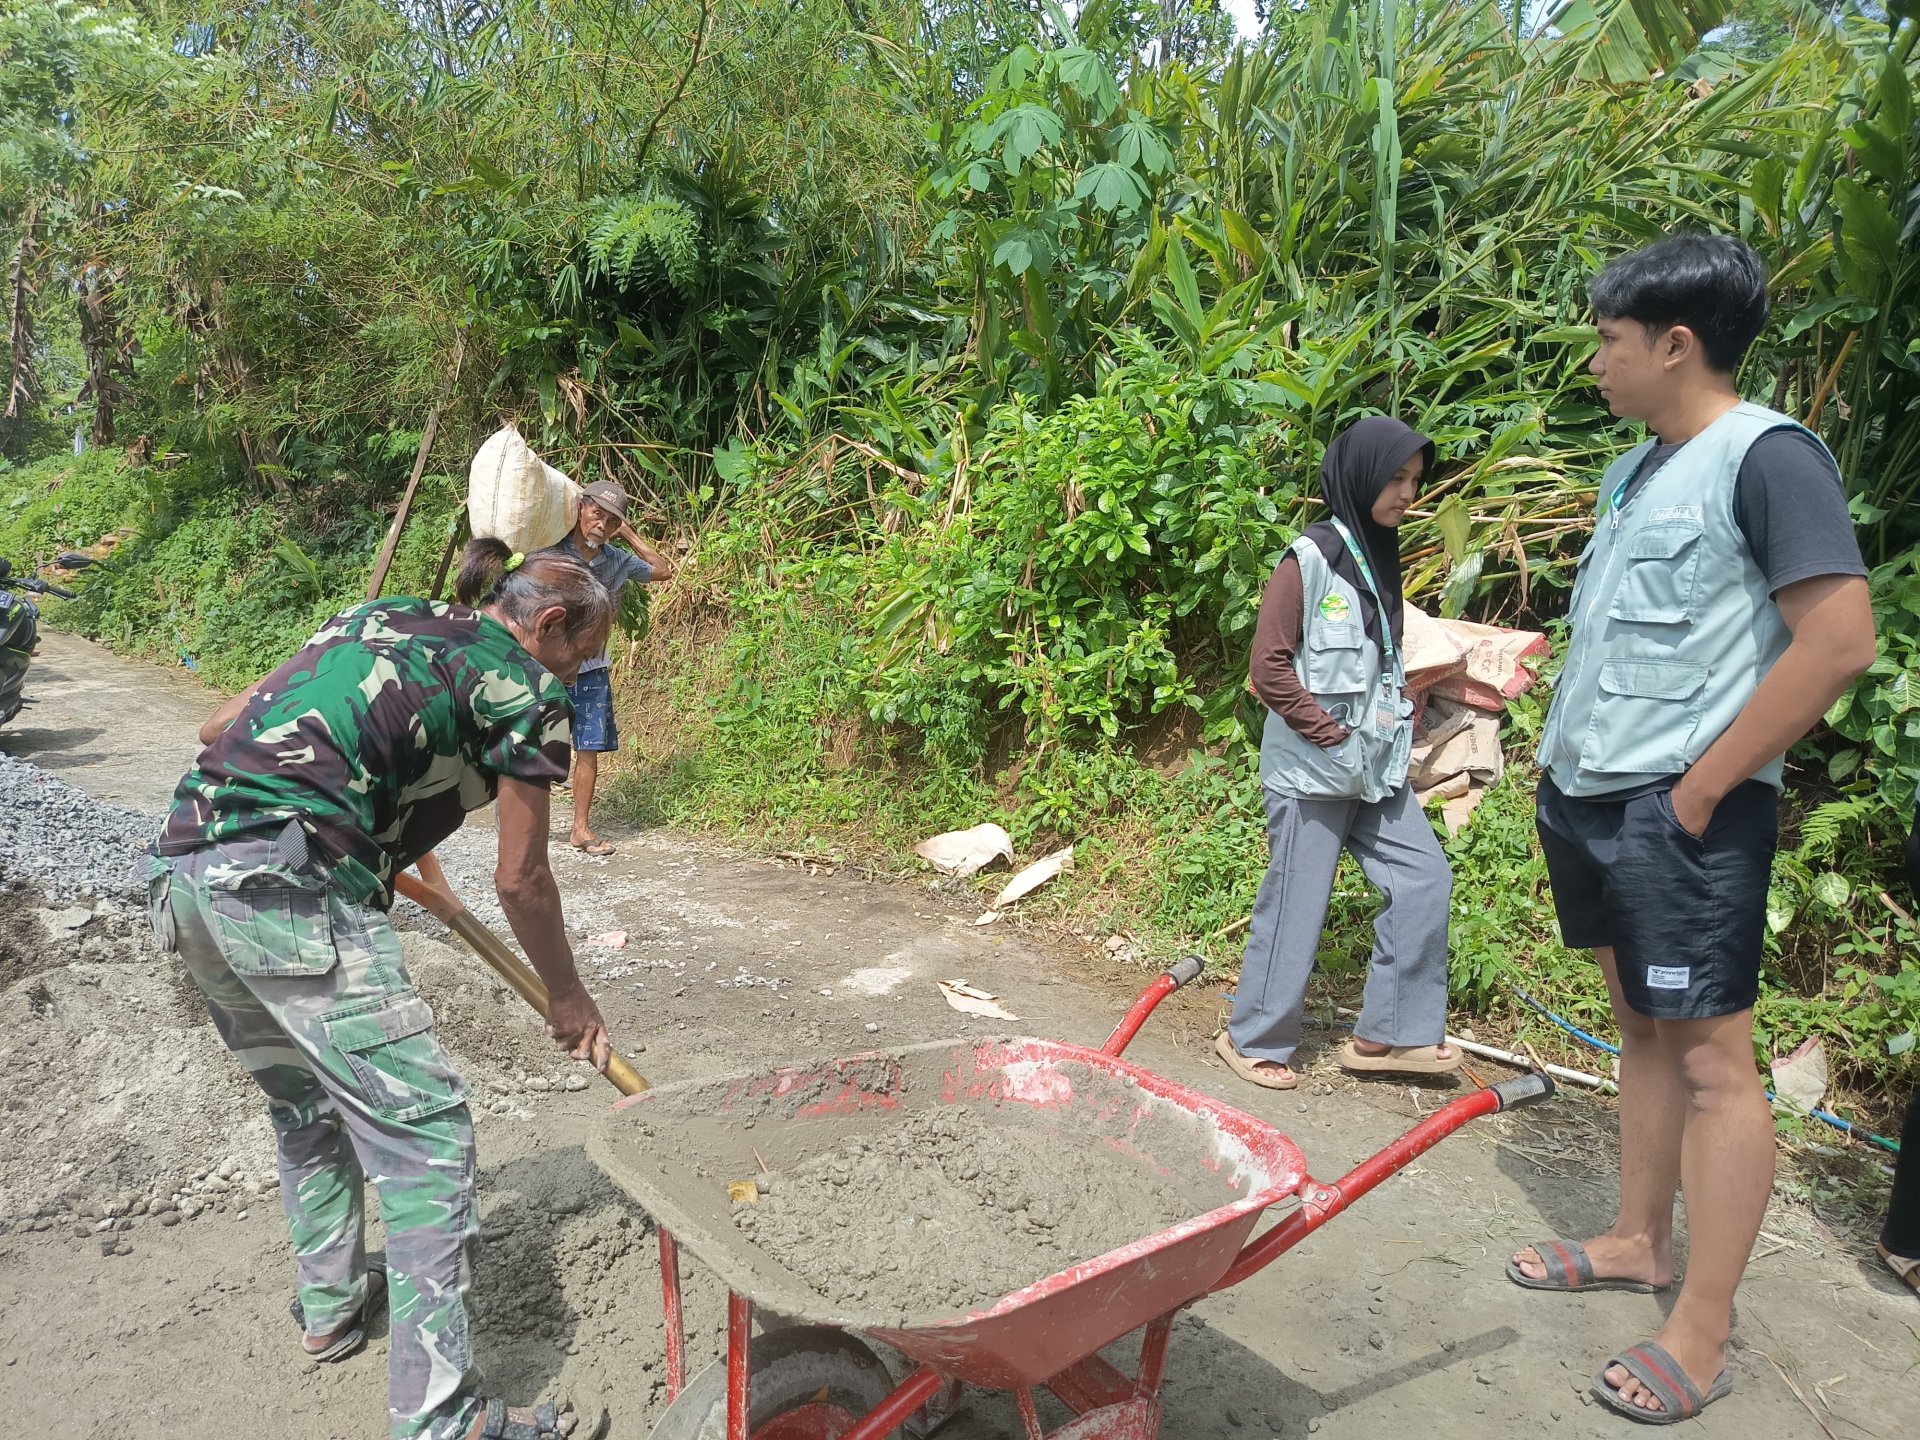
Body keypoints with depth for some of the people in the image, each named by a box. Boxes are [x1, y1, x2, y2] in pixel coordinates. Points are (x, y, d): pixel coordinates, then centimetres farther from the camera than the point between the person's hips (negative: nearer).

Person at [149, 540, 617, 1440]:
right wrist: (568, 999, 20)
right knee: (422, 1125, -4)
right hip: (292, 891, -9)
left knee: (306, 1102, 26)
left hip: (184, 870, 9)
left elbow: (220, 725, 24)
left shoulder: (379, 619, 23)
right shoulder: (524, 688, 2)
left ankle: (330, 1305, 41)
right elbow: (521, 881, 5)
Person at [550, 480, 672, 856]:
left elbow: (664, 571, 15)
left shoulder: (616, 560, 4)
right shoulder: (550, 549, -9)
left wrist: (629, 534, 7)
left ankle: (582, 828, 12)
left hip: (592, 668, 4)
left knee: (590, 747, 4)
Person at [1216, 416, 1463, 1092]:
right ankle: (1253, 1039, 17)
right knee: (1295, 905, 0)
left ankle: (1388, 1034, 18)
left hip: (1376, 765, 9)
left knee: (1424, 879, 7)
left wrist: (1397, 722, 8)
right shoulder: (1311, 558, -13)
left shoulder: (1380, 557, 12)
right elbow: (1268, 667, -16)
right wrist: (1332, 733, -15)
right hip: (1312, 769, -8)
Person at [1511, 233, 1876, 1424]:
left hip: (1680, 813, -8)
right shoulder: (1639, 469, 14)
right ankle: (1641, 1243, 31)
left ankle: (1702, 1340, 9)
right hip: (1592, 801, 9)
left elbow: (1841, 641, -19)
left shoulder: (1767, 455, -11)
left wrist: (1701, 785, -16)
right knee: (1643, 1027, 17)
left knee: (1711, 1059, -1)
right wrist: (1566, 763, 12)